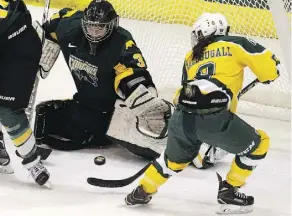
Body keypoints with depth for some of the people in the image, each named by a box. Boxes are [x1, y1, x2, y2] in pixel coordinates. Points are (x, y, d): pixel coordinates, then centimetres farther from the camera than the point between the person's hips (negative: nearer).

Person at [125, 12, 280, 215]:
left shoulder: (190, 57, 29)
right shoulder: (234, 44, 14)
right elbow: (267, 62, 7)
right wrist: (269, 74, 30)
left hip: (181, 117, 6)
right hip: (213, 117, -6)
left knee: (176, 157, 36)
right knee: (258, 143, 17)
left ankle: (143, 191, 42)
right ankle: (229, 192, 18)